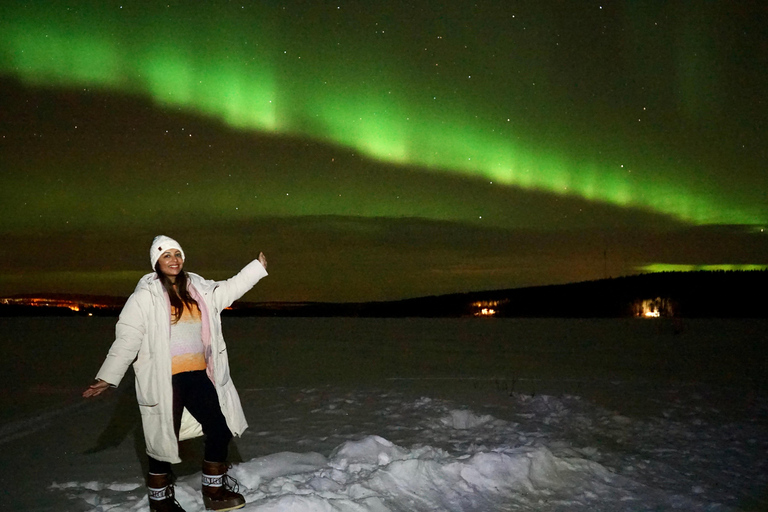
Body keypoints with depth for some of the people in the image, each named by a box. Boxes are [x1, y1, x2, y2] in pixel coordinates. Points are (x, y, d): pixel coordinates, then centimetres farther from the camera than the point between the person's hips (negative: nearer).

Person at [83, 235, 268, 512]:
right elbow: (127, 338, -10)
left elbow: (228, 290, 22)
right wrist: (108, 377, -14)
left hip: (198, 375, 6)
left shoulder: (198, 289, 8)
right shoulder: (146, 295, -8)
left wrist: (258, 267, 22)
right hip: (164, 380, -6)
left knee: (220, 429, 8)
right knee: (164, 437, 5)